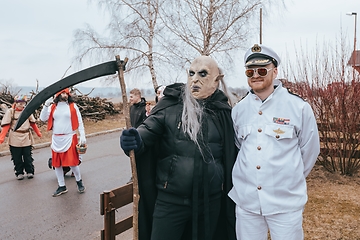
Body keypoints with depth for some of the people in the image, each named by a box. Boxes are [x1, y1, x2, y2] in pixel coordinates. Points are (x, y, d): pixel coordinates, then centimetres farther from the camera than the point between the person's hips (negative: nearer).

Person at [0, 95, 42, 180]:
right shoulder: (10, 111, -5)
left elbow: (33, 123, 10)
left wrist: (38, 133, 14)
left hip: (27, 138, 1)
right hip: (15, 139, -1)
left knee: (28, 156, 7)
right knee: (17, 157, 7)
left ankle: (30, 171, 20)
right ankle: (19, 173, 19)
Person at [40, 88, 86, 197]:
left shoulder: (73, 106, 1)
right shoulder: (53, 107, 7)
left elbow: (79, 122, 1)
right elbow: (43, 118, -1)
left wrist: (82, 136, -6)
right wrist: (46, 105, -13)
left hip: (69, 138, -3)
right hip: (56, 139, 4)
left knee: (72, 162, -6)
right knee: (57, 163, 8)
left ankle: (79, 181, 19)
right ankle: (62, 187, 22)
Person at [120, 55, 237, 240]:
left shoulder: (223, 112, 0)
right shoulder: (170, 104, -4)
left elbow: (230, 157, 3)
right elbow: (149, 129, -14)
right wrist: (136, 140, -36)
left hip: (210, 202, 2)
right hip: (170, 199, -1)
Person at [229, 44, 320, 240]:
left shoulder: (299, 108, -8)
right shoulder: (238, 110, 2)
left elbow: (309, 150, 2)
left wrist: (291, 179, 10)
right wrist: (248, 174, 12)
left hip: (286, 202, -3)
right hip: (245, 200, 3)